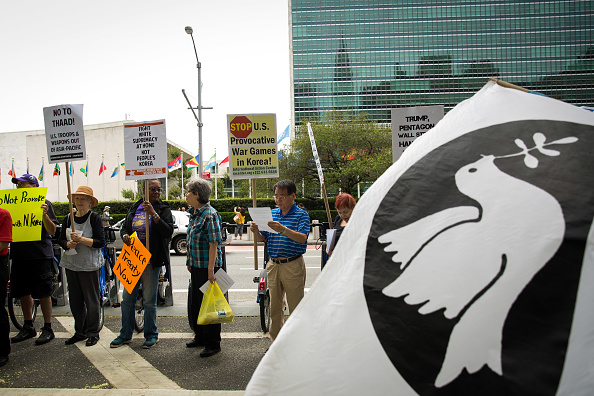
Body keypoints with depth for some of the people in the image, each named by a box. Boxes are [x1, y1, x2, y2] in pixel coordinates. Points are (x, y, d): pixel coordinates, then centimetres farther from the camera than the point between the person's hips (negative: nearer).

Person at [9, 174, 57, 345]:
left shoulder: (44, 203, -4)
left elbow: (52, 231, -9)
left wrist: (44, 214, -25)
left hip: (40, 255, -6)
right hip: (19, 254, 6)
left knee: (43, 293, 0)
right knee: (23, 292, 12)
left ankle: (47, 328, 10)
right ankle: (28, 327, 26)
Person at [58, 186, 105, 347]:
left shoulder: (94, 218, -6)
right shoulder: (68, 218, 9)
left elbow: (101, 242, -12)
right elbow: (60, 240, 12)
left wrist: (81, 239, -22)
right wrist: (68, 244, -9)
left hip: (90, 265, -5)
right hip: (71, 264, 5)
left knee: (91, 300, 2)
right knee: (75, 300, 12)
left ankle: (93, 333, 15)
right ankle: (80, 332, 25)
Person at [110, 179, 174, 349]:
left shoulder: (163, 209, -1)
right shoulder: (134, 207, 12)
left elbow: (168, 231, -15)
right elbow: (124, 227, 19)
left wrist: (153, 214, -22)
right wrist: (124, 236, -4)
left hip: (151, 260, -4)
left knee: (149, 300, 2)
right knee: (127, 298, 10)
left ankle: (151, 335, 17)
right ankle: (125, 334, 24)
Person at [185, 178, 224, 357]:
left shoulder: (210, 214, -17)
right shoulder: (195, 214, 12)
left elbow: (214, 244, -21)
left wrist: (211, 269, -24)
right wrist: (190, 262, 20)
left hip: (207, 267, -10)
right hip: (196, 266, 10)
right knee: (195, 303, 19)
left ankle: (213, 344, 11)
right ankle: (200, 337, 35)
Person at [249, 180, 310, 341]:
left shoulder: (302, 215, -4)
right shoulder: (271, 214, 11)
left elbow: (302, 238, -19)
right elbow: (263, 238, 14)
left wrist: (283, 229, -34)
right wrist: (256, 232, -9)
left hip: (293, 265, -5)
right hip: (273, 265, 5)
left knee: (296, 307, 2)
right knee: (275, 306, 13)